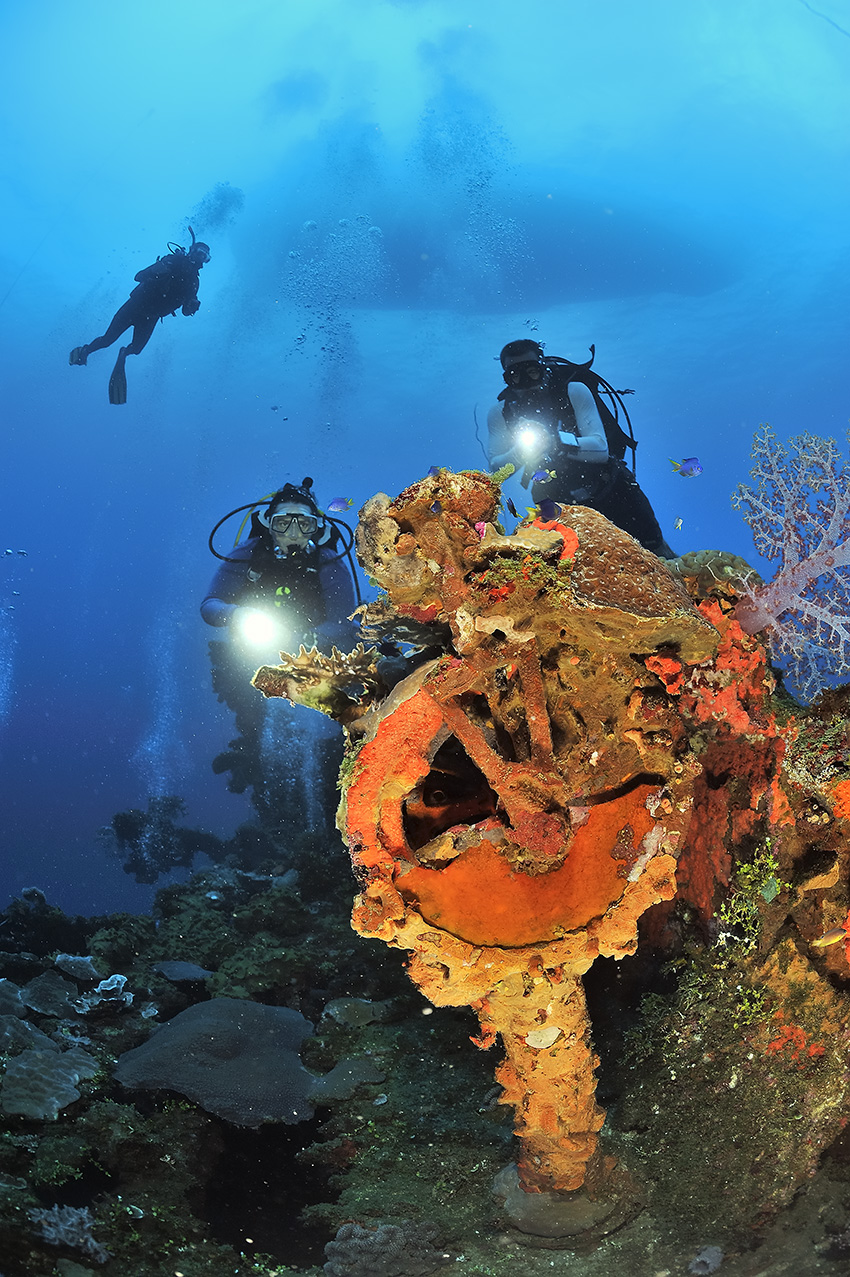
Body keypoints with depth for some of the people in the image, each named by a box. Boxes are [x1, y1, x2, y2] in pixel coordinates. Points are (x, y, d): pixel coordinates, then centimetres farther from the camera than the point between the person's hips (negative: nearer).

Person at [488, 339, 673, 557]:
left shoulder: (575, 392, -16)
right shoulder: (500, 413, -9)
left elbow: (601, 449, -24)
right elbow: (495, 469, -14)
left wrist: (556, 440, -39)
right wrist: (520, 452, -34)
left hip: (609, 490, -1)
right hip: (559, 503, 2)